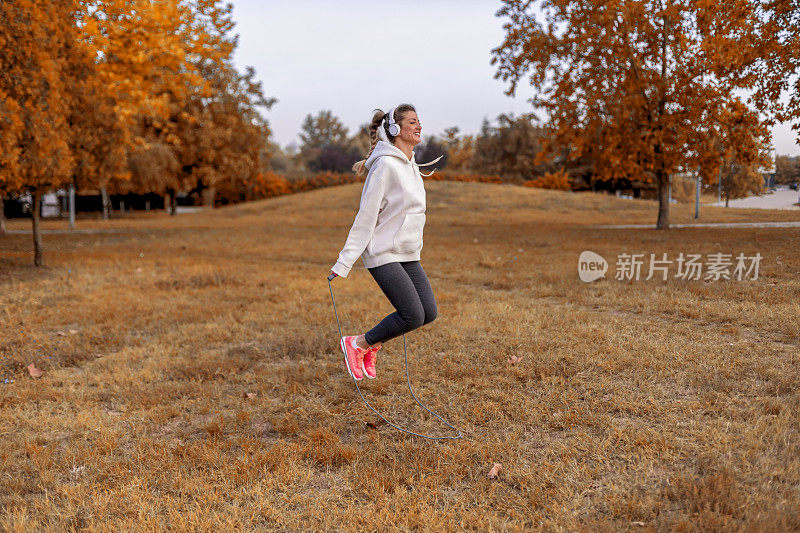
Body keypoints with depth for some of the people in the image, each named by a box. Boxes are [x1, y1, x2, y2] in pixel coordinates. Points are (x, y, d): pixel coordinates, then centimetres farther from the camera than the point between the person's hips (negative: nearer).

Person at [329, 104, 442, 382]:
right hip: (383, 254, -9)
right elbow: (366, 217, -17)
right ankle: (357, 344, 8)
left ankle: (373, 343, 19)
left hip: (408, 255, 9)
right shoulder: (386, 165, -15)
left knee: (429, 312, 0)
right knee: (413, 316, -13)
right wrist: (344, 262, -18)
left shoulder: (411, 166, 13)